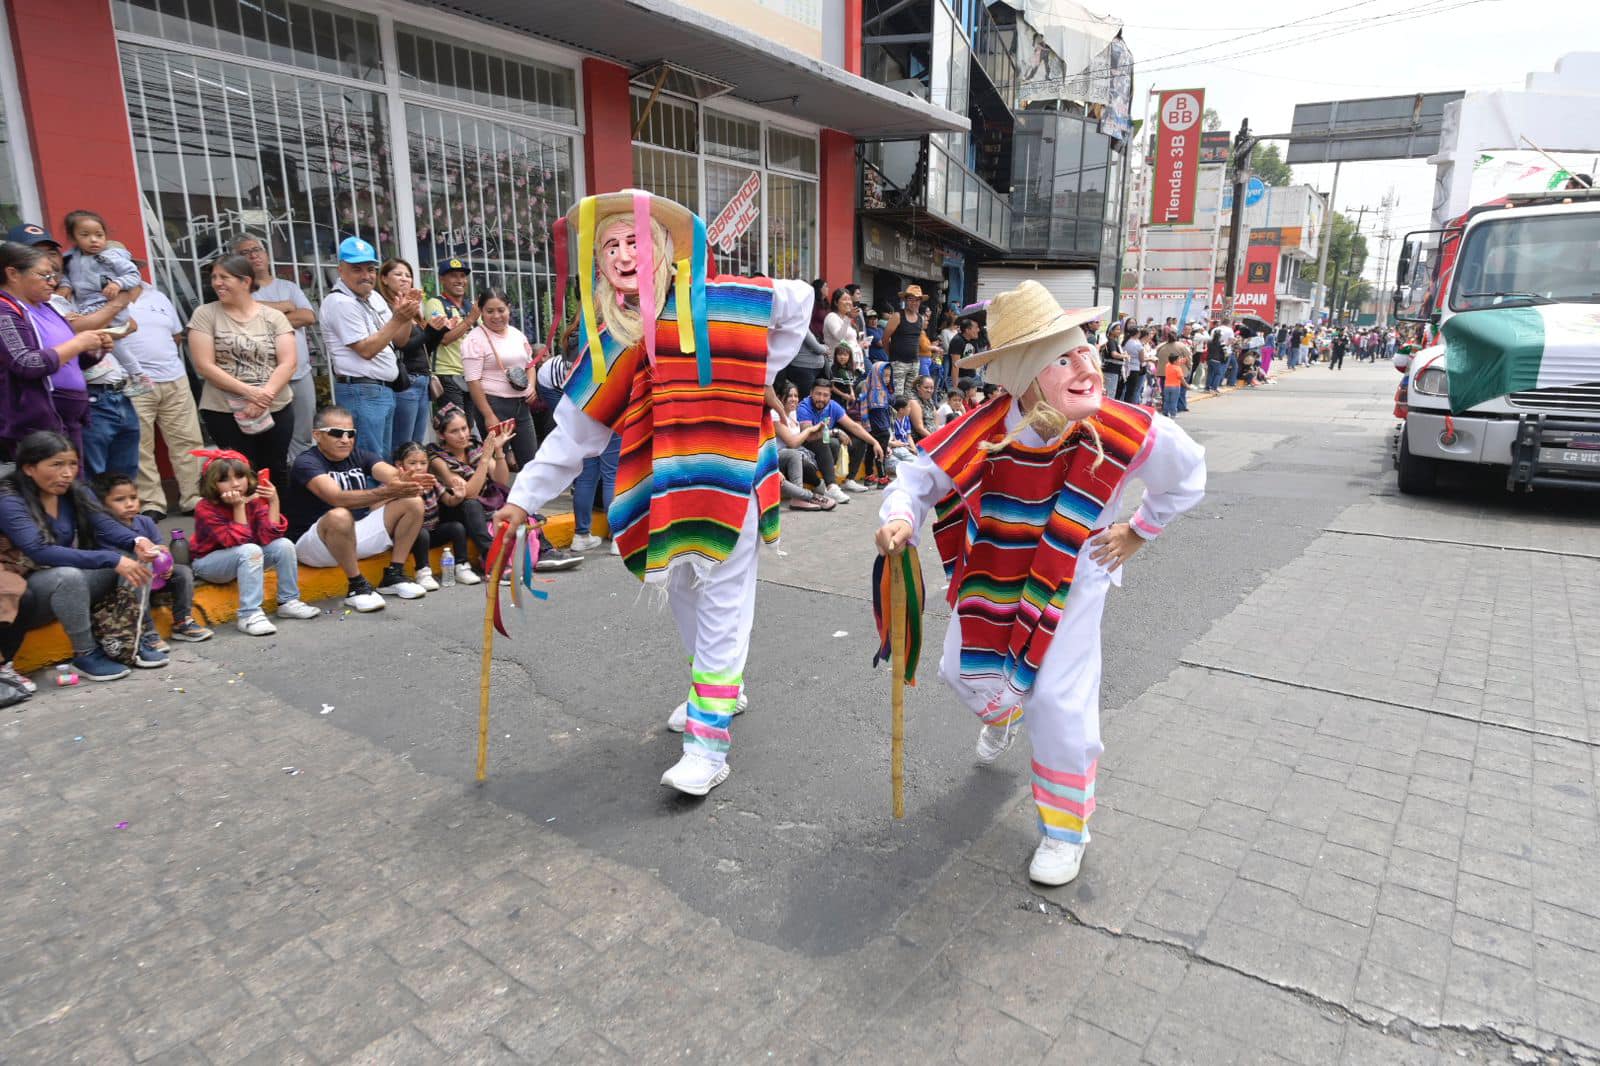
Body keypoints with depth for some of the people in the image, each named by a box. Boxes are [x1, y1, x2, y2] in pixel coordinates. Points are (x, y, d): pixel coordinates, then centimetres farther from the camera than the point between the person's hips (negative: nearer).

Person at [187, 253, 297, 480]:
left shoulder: (274, 317, 5)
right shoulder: (205, 314, 2)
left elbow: (288, 363, -3)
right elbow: (204, 366, -5)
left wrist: (264, 396, -18)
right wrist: (249, 392, -16)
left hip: (276, 410, 1)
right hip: (224, 412, -1)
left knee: (276, 473, 7)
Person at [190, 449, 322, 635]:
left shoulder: (253, 500, -7)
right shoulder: (205, 508, -21)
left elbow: (269, 536, -19)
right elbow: (238, 542, -29)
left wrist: (274, 501, -25)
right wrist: (238, 507, -32)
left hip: (245, 558, 6)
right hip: (210, 563, -6)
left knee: (283, 545, -18)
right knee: (250, 550, -35)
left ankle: (288, 602, -5)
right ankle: (249, 615, -36)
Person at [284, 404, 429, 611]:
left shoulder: (358, 456, 3)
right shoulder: (306, 463, -15)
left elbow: (393, 474, -17)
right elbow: (337, 498, -33)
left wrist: (408, 482, -43)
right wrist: (385, 492, -49)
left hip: (356, 533, 6)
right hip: (313, 543, -6)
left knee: (413, 503, -7)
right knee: (339, 516, -39)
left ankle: (393, 575, -4)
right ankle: (357, 586, -21)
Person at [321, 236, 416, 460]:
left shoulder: (375, 297, 14)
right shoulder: (339, 302, -12)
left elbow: (398, 339, 15)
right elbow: (366, 349, -17)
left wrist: (408, 313, -3)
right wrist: (398, 318, -20)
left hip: (385, 389, 9)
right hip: (361, 392, -9)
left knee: (384, 459, 13)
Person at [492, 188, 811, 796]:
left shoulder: (717, 302, -7)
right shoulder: (608, 342, 5)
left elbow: (798, 302, 5)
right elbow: (575, 432, 8)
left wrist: (758, 375, 1)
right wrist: (525, 496, 6)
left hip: (729, 483, -5)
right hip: (663, 494, 5)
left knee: (722, 607, -3)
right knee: (683, 598, 16)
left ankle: (709, 742, 3)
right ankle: (717, 690, 40)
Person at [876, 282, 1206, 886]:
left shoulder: (1125, 431, -27)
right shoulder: (986, 431, -28)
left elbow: (1187, 473, -6)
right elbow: (923, 474, -19)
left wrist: (1138, 532, -1)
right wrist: (899, 518, -40)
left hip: (1074, 576, -2)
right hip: (996, 576, 3)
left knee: (1061, 700, -8)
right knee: (964, 673, 15)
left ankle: (1065, 828, 17)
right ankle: (1004, 713, 56)